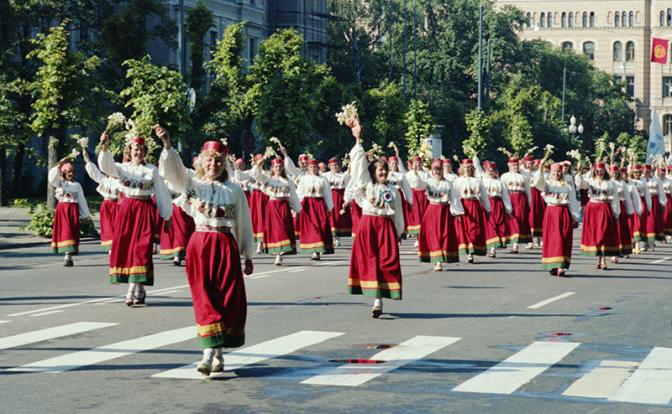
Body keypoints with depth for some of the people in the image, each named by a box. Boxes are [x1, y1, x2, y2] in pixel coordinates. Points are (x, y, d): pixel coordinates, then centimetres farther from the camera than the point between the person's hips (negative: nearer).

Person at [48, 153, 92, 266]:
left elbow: (82, 200, 11)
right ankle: (68, 255, -2)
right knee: (65, 231, -7)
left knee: (73, 232, -3)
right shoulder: (59, 183, 6)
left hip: (73, 209, 1)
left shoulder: (77, 185, 11)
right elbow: (52, 177, -15)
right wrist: (59, 165, -17)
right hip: (62, 209, -1)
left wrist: (86, 214, 8)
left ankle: (68, 256, -2)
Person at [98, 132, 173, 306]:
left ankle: (134, 290, -6)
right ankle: (137, 289, 12)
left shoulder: (152, 170, 3)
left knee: (141, 247, -7)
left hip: (145, 210, -2)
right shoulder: (122, 168, 5)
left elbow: (161, 193, 6)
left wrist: (166, 215, 5)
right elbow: (105, 166, -14)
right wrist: (105, 148, -31)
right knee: (123, 246, 2)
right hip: (126, 209, 2)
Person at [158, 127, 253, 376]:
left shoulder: (234, 191, 6)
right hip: (199, 246, 0)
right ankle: (211, 354, -1)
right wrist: (167, 144, -29)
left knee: (228, 301, -2)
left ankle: (216, 353, 5)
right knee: (205, 301, -2)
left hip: (226, 247, 0)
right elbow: (174, 170, -13)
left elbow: (244, 224, 10)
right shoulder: (192, 185, 5)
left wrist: (248, 257, 11)